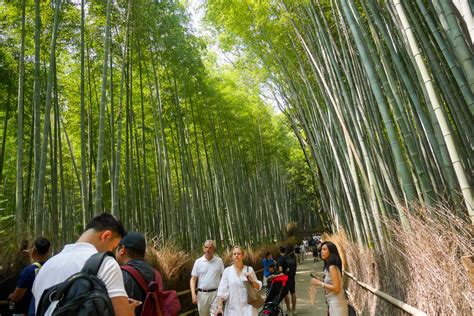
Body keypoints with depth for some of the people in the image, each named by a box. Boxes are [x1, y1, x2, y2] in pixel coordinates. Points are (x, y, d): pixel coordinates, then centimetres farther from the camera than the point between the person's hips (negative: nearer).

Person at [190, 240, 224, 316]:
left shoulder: (219, 261, -1)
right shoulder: (198, 261, 0)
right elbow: (193, 279, 1)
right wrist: (193, 294, -10)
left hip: (215, 293, -1)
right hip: (202, 294, 2)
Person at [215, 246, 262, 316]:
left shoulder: (249, 269, 3)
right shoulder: (227, 271, 0)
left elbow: (258, 287, 9)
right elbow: (222, 290, -3)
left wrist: (252, 281, -10)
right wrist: (219, 306, -10)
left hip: (247, 307, 0)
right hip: (232, 308, 0)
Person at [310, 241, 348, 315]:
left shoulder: (332, 267, -20)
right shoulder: (327, 266, 8)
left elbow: (336, 288, -24)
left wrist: (319, 283, -20)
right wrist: (320, 281, 0)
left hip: (336, 304, -9)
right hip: (332, 303, 9)